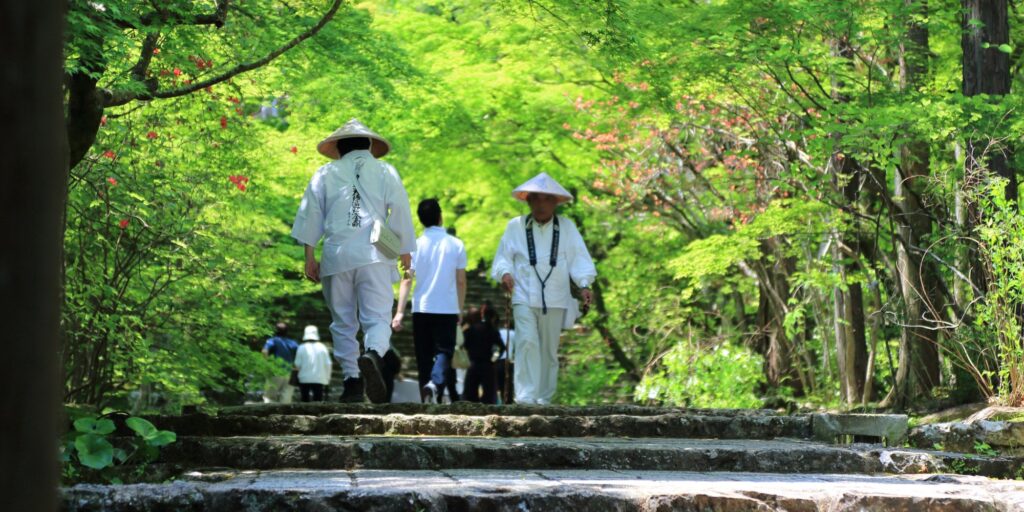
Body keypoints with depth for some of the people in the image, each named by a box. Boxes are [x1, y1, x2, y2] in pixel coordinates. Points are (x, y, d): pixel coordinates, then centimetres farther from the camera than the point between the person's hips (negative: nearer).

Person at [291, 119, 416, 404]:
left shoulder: (326, 174, 13)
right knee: (377, 317, -6)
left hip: (336, 256, 1)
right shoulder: (385, 172, 12)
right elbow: (400, 211, 7)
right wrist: (405, 252, 14)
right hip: (374, 255, -1)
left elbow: (310, 214, 7)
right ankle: (373, 354, -35)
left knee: (343, 322, 9)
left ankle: (352, 379, 1)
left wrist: (310, 257, 9)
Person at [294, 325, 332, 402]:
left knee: (305, 400, 4)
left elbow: (297, 365, -5)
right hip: (319, 379, 1)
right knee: (318, 399, 2)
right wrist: (328, 377, 12)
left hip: (304, 379, -1)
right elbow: (328, 364, 1)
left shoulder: (302, 348, -4)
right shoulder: (322, 347, 0)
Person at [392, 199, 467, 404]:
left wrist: (400, 312, -9)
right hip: (448, 308, -1)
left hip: (422, 309, 1)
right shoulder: (456, 245, 1)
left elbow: (407, 280, -7)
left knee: (424, 356, 10)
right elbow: (461, 281, 2)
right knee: (444, 351, 2)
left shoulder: (416, 245, -1)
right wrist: (460, 310, 13)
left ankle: (426, 400, 8)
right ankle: (434, 384, -26)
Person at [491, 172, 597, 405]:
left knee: (549, 350, 8)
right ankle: (525, 398, -23)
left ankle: (544, 399, 18)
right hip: (524, 296, -2)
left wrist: (584, 285, -14)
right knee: (527, 342, -18)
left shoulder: (567, 228, 7)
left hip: (555, 299, 2)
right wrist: (505, 273, -14)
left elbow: (579, 258, 1)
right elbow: (503, 257, 8)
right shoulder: (515, 226, 6)